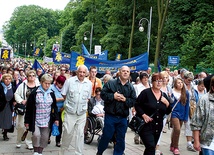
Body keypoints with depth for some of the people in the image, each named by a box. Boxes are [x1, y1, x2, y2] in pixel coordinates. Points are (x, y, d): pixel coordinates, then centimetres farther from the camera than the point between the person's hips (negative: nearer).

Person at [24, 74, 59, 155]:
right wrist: (27, 121, -5)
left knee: (45, 137, 7)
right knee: (36, 135, -16)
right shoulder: (34, 93, -8)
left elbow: (54, 107, 11)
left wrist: (56, 118, 3)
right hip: (36, 120, -3)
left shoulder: (51, 93, 4)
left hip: (47, 120, 4)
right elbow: (29, 108, -5)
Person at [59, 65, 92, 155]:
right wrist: (69, 103, 8)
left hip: (82, 113, 2)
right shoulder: (69, 81, -5)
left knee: (80, 134, 6)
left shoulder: (89, 83, 1)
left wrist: (82, 104, 7)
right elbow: (64, 94, 4)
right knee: (67, 132, 3)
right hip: (70, 112, -2)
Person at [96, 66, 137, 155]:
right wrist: (113, 96, -17)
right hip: (110, 115, -3)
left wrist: (125, 99, -15)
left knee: (121, 139, 9)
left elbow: (134, 101, 1)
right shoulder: (111, 83, -1)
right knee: (106, 136, 5)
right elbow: (103, 94, -6)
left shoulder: (131, 87, 7)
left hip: (123, 118, 3)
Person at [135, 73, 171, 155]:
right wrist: (143, 115, -19)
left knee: (151, 148, 14)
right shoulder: (146, 92, -8)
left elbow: (168, 112, 11)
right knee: (151, 147, -16)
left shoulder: (164, 95, 8)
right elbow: (137, 105, -7)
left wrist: (167, 103, -7)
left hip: (158, 126, 6)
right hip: (146, 125, -6)